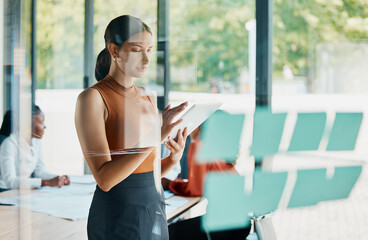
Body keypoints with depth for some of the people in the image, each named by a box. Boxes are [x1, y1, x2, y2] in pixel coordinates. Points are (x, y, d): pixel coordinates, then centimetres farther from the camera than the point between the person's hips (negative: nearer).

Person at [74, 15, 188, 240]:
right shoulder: (92, 98, -12)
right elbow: (104, 178, -20)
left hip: (155, 208, 7)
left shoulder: (148, 98, 10)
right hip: (117, 214, -7)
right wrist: (156, 137, -27)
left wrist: (173, 158, -7)